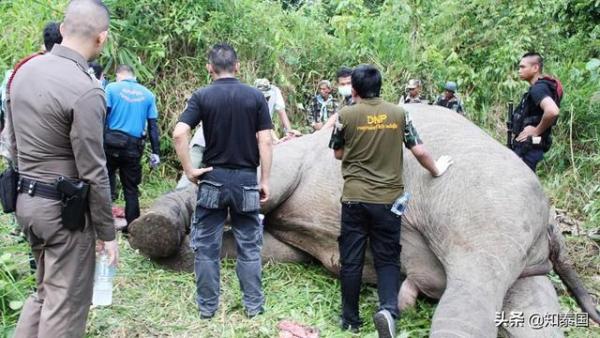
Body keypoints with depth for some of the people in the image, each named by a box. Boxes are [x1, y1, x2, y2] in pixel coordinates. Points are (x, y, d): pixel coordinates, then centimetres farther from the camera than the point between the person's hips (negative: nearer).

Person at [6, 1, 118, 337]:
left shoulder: (25, 70, 5)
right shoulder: (85, 90, -21)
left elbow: (15, 142, 13)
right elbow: (93, 172, -19)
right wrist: (107, 232, -9)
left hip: (27, 199, 8)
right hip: (64, 208, -8)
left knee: (47, 290, 24)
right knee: (66, 303, 8)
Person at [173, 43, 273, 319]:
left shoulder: (202, 96, -3)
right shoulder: (256, 96, -1)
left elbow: (179, 134, -15)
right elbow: (265, 142, -5)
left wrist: (189, 170, -5)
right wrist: (265, 180, 1)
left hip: (212, 179, 0)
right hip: (246, 179, 1)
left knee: (207, 246, 10)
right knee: (249, 246, 11)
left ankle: (207, 306, 19)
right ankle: (253, 304, 19)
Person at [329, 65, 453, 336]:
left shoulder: (346, 115, -4)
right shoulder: (399, 114, 2)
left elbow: (338, 154, 8)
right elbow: (419, 152, 5)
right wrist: (436, 170, 23)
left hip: (354, 198, -1)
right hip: (388, 199, 1)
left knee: (351, 260, 10)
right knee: (387, 259, 11)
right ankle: (388, 309, -12)